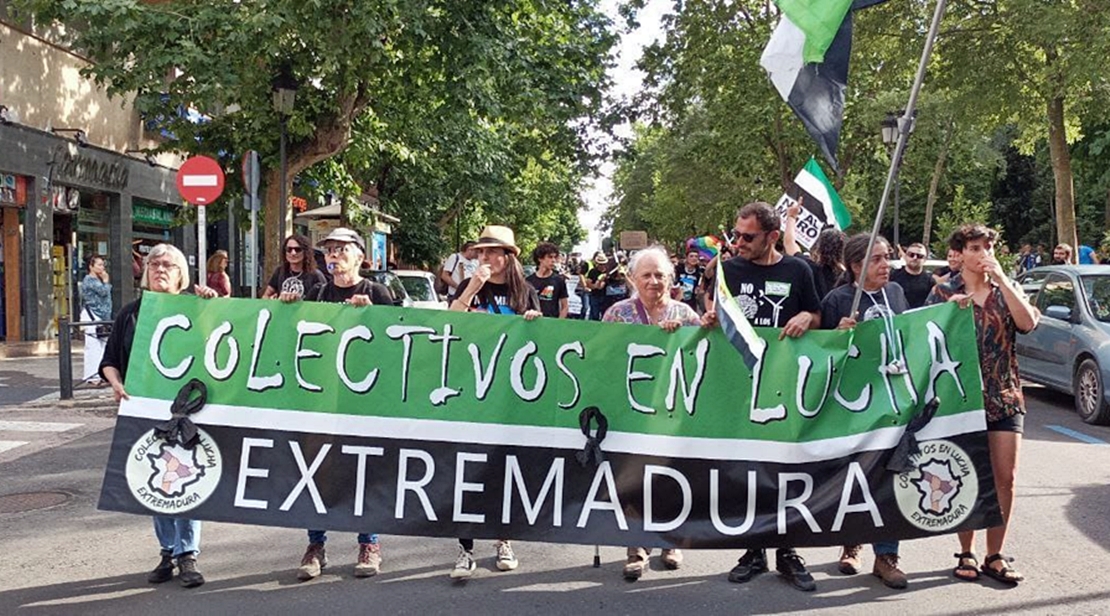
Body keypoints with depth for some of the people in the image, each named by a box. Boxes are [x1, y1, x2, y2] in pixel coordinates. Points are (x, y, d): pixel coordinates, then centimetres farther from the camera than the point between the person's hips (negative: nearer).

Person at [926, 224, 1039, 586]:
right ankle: (966, 554, 15)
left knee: (1005, 478, -1)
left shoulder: (1006, 290, 9)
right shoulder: (943, 292, 2)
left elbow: (1028, 322, -9)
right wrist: (949, 310, -21)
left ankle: (995, 556, 10)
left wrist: (1001, 279, -13)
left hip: (1004, 397, 2)